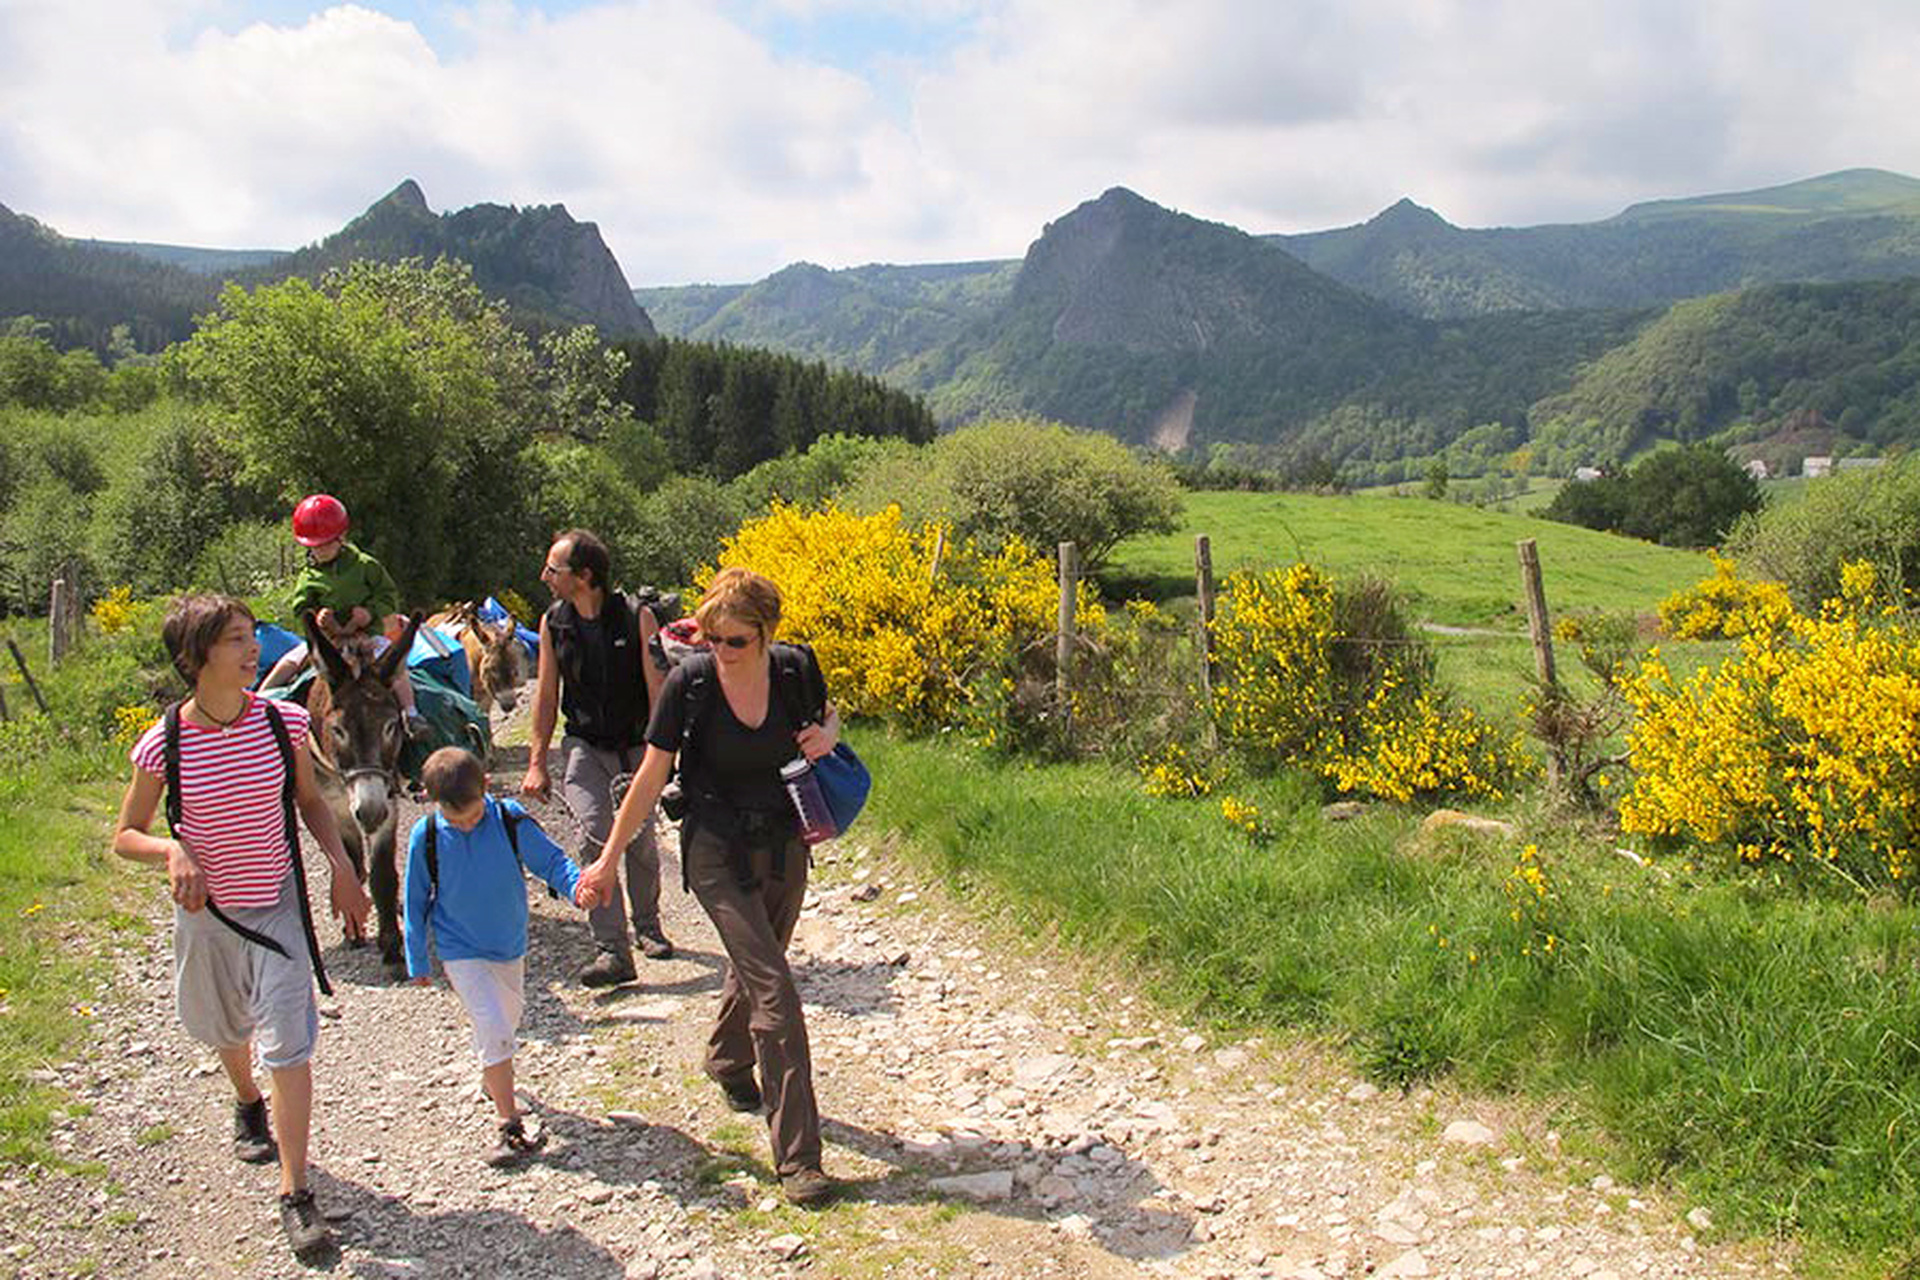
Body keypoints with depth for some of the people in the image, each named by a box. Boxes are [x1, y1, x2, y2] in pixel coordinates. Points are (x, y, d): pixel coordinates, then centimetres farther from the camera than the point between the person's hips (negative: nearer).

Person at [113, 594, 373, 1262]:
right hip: (205, 908, 1)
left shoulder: (283, 721, -11)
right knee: (225, 1029, 23)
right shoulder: (164, 745, -16)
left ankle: (295, 1195, -1)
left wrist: (342, 866, -5)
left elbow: (308, 799, 7)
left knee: (288, 1043, -9)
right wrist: (174, 850, -25)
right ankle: (248, 1106, 57)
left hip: (278, 903, -1)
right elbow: (125, 836, -4)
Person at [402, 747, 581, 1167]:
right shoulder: (426, 836, -15)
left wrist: (577, 884, -31)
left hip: (510, 944, 3)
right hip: (462, 951, -3)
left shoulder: (510, 819, -15)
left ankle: (493, 1074, 52)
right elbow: (416, 901, -3)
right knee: (494, 1029, -13)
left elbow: (550, 859, -10)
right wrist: (418, 962, 2)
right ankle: (510, 1127, -6)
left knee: (510, 1013, 23)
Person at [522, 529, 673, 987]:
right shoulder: (553, 623, -1)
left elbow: (657, 690, -8)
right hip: (584, 746, 1)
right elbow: (546, 696, 7)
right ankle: (612, 952, -15)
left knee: (640, 839, 2)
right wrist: (537, 763, 5)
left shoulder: (637, 618, -11)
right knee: (594, 834, -16)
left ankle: (647, 927, 30)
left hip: (636, 746, -1)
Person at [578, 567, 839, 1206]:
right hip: (717, 849, -4)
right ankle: (797, 1158, -7)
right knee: (773, 992, -13)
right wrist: (608, 859, -2)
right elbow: (651, 777, -7)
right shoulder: (688, 684, -16)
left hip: (783, 844, 4)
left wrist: (826, 735, -12)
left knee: (754, 966, 22)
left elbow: (827, 715, 13)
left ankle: (728, 1064, 55)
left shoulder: (796, 668, -10)